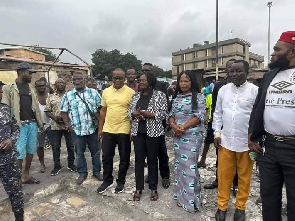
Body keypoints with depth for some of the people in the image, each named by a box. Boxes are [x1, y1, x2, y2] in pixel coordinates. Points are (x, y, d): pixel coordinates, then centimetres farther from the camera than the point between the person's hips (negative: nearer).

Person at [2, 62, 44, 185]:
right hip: (19, 126, -6)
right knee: (19, 153, -3)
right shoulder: (9, 88, -3)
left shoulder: (30, 88, 14)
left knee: (30, 151, 12)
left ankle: (26, 176, 27)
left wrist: (40, 123, 14)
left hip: (32, 124, 6)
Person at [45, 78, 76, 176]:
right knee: (55, 147, 7)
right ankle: (57, 166, 22)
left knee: (71, 146, 7)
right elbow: (47, 111, 6)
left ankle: (71, 164, 24)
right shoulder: (51, 97, 8)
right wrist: (54, 118, -11)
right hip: (55, 126, 1)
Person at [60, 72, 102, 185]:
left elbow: (101, 108, 4)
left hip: (93, 129, 0)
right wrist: (68, 126, -4)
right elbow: (64, 112, 4)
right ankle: (82, 173, 29)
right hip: (77, 130, 0)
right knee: (79, 153, 11)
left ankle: (97, 171, 29)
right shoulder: (68, 95, 3)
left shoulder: (93, 92, 3)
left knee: (96, 151, 11)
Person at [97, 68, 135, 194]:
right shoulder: (106, 91, 6)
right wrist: (100, 128, 9)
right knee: (106, 157, 13)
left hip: (124, 131, -3)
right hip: (108, 130, 4)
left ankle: (121, 182, 29)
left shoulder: (131, 92, -8)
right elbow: (103, 111, 11)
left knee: (124, 158, 10)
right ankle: (107, 181, 32)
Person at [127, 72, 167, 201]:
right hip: (138, 132, 4)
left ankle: (153, 188, 23)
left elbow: (163, 114, -10)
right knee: (139, 159, 9)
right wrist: (135, 114, -11)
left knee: (152, 159, 7)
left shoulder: (159, 95, -4)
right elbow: (129, 112, 12)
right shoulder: (136, 96, 11)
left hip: (153, 132, -4)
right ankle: (138, 188, 23)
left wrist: (146, 113, -17)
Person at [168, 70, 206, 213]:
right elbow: (171, 115, 10)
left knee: (189, 166, -3)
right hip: (177, 136, 6)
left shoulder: (199, 97, -4)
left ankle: (192, 200, 14)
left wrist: (183, 127, -15)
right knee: (179, 165, 12)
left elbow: (200, 116, -13)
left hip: (192, 136, -6)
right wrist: (174, 126, -10)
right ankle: (182, 197, 27)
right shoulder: (176, 98, 12)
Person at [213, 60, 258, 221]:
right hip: (225, 141, 2)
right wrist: (217, 133, 4)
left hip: (246, 142, -2)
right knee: (224, 175, 10)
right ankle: (222, 206, 28)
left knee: (244, 176, 13)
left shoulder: (255, 91, -6)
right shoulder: (223, 90, 4)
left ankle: (240, 207, 33)